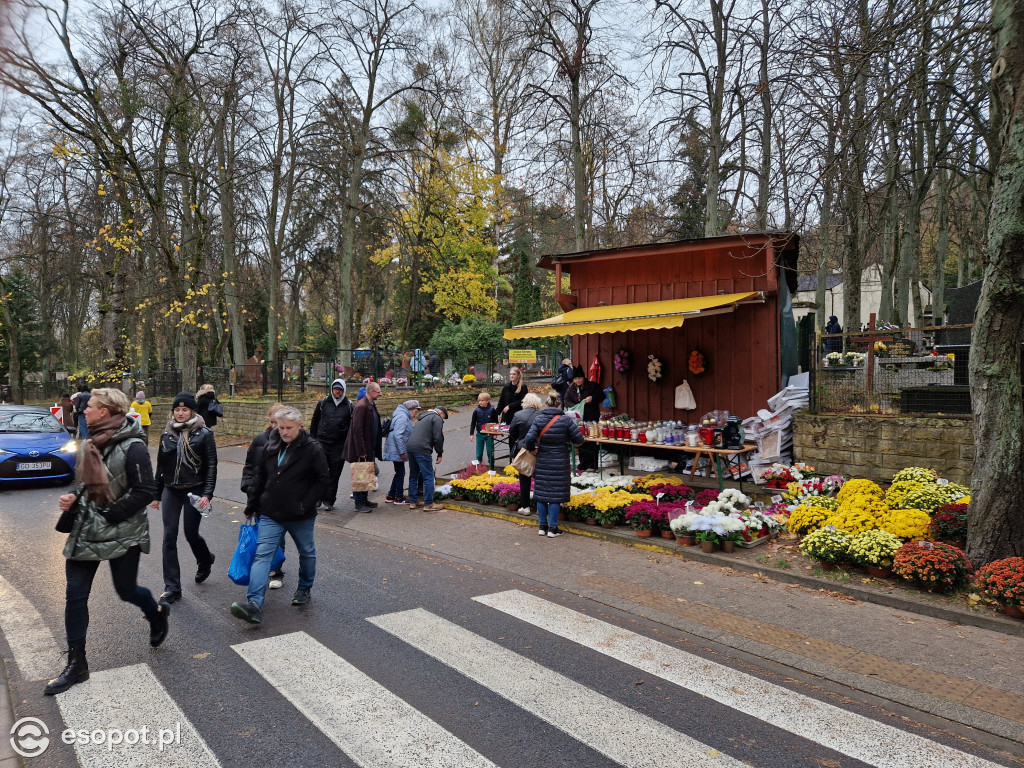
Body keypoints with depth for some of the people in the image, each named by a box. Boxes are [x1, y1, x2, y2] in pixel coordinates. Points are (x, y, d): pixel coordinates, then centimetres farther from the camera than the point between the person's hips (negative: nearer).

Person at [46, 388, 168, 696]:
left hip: (121, 533, -7)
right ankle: (76, 664, 17)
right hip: (86, 531, 7)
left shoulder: (132, 447, -17)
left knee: (126, 591, 7)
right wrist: (74, 499, 1)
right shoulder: (91, 444, 7)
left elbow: (145, 491, -20)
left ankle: (157, 615, 41)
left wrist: (108, 515, -19)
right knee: (75, 595, 5)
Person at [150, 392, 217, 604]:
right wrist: (156, 495, 12)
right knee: (169, 537, 0)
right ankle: (172, 588, 7)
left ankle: (205, 560, 38)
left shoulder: (203, 434, -6)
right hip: (171, 491, 4)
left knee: (191, 534, 4)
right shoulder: (167, 434, 5)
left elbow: (211, 466, -7)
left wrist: (207, 494, -16)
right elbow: (160, 467, 12)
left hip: (194, 491, -3)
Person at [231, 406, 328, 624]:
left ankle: (304, 589, 40)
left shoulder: (312, 449, -11)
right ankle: (254, 605, -17)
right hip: (271, 514, 2)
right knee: (263, 555, -10)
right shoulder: (269, 448, 1)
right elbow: (260, 479, 12)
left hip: (301, 517, -2)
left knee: (307, 553, 16)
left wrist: (306, 505, -14)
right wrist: (252, 506, 15)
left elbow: (322, 479, -8)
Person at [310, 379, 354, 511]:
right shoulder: (323, 403, 7)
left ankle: (328, 501, 13)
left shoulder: (349, 406, 4)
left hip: (339, 446, -1)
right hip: (321, 443, 1)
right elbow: (314, 422, 13)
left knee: (334, 475, 4)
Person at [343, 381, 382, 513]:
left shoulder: (372, 406, 12)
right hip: (362, 449, -9)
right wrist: (361, 451, -22)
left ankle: (364, 500, 27)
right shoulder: (361, 406, -18)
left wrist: (375, 449, 15)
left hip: (370, 449, 9)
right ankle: (359, 503, 8)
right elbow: (357, 430, -21)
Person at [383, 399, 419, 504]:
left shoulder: (405, 417, 17)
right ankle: (399, 498, 6)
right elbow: (397, 435, -25)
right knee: (400, 473, -2)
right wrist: (402, 452, -23)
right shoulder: (402, 417, -17)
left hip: (397, 451, 11)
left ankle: (390, 496, 22)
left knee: (399, 473, 16)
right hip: (396, 450, -11)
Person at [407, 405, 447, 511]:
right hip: (422, 450, -9)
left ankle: (413, 501, 24)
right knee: (428, 477, -3)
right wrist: (439, 454, 1)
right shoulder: (437, 418, 1)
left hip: (410, 447, 9)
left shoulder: (423, 417, 29)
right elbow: (438, 437, -8)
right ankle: (428, 504, -2)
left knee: (413, 476, 18)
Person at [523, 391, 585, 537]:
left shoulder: (538, 419, -4)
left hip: (542, 462, 2)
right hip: (559, 462, -2)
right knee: (555, 495, 4)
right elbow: (579, 440, -6)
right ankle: (552, 528, 8)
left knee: (541, 493, 11)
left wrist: (532, 448, 8)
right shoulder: (566, 420, -8)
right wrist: (567, 440, 15)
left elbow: (529, 439, -12)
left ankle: (542, 526, 19)